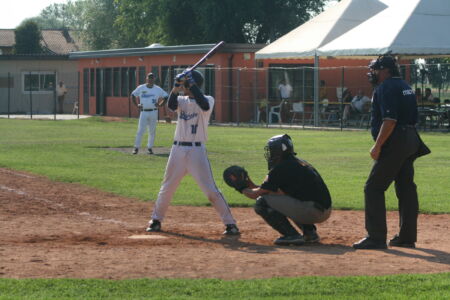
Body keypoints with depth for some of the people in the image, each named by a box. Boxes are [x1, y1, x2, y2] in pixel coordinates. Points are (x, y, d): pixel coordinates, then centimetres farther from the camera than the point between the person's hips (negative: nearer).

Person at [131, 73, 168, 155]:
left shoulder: (158, 89, 2)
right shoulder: (141, 88, 3)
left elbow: (166, 96, 8)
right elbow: (133, 95, 14)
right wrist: (136, 105, 4)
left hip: (153, 112, 1)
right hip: (144, 112, -1)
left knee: (152, 131, 5)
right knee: (140, 130, -6)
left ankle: (150, 147, 14)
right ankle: (136, 147, 0)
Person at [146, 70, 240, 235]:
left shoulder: (208, 100, -3)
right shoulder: (182, 100, 8)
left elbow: (204, 105, -27)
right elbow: (171, 105, -13)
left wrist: (191, 83, -24)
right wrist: (176, 86, -27)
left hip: (197, 150, -5)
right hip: (178, 149, 5)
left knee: (210, 189, -8)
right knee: (167, 187, 12)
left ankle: (230, 223, -4)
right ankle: (156, 220, 27)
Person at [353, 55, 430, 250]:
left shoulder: (386, 88, -12)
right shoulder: (405, 87, 18)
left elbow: (390, 120, -22)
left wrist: (377, 146, -21)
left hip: (394, 143, -10)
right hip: (411, 140, 10)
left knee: (374, 188, -7)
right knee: (406, 188, 12)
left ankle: (376, 237, -11)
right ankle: (407, 237, 16)